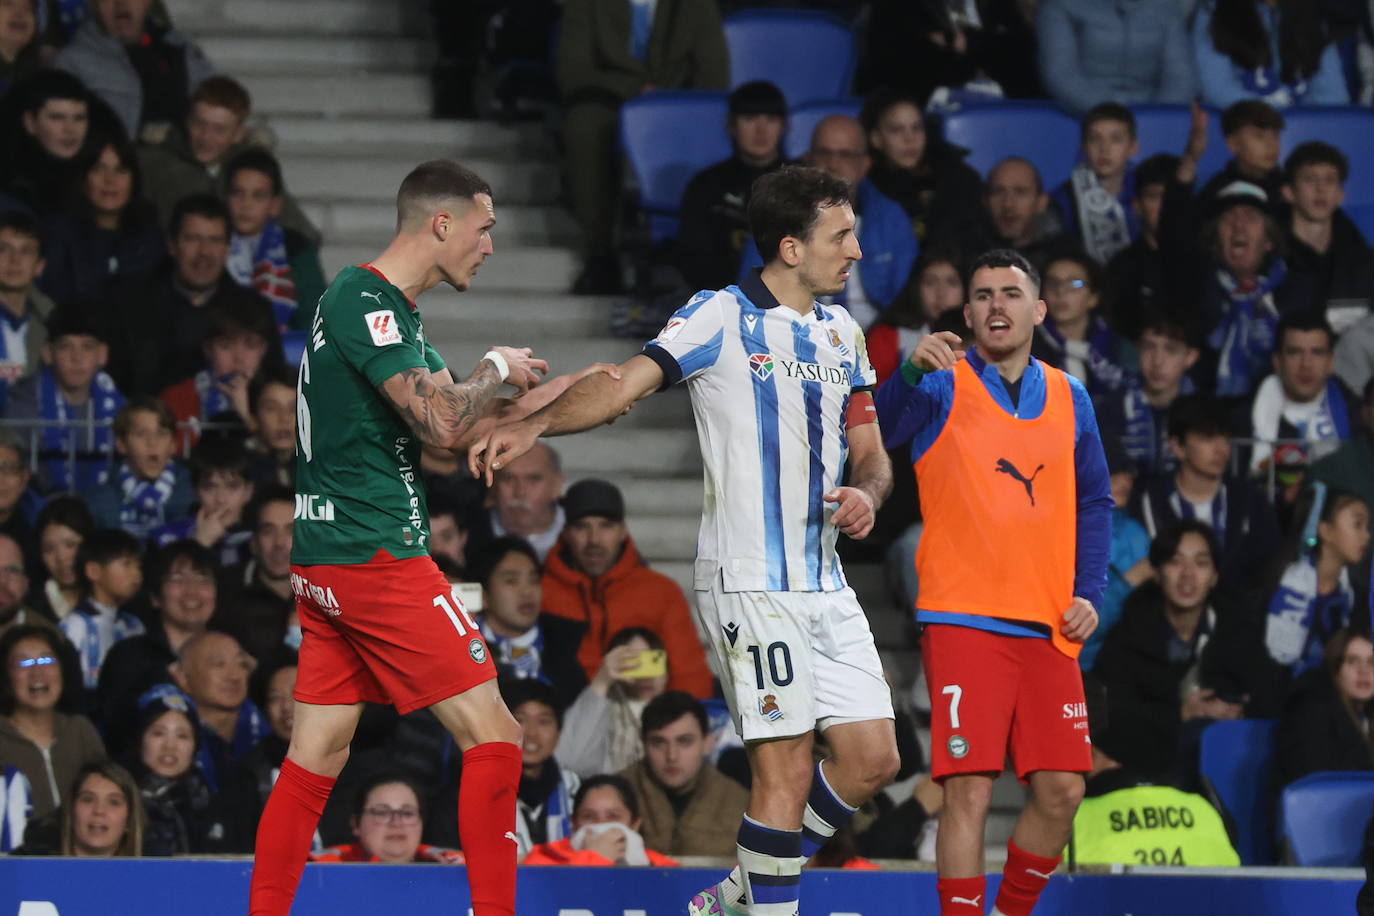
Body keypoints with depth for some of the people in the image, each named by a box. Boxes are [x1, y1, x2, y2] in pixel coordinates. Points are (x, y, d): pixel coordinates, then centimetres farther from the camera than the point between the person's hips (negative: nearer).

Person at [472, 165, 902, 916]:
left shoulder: (842, 332, 14)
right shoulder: (720, 318, -7)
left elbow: (870, 452, 19)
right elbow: (623, 385, -18)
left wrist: (866, 494, -4)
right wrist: (534, 425, -34)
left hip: (825, 585, 7)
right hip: (749, 583, -7)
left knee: (871, 757, 5)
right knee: (786, 765, -11)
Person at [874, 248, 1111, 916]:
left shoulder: (1068, 398, 14)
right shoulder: (944, 386, 1)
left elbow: (1094, 503, 21)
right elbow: (879, 430, -19)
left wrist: (1088, 593, 7)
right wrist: (912, 372, -38)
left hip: (1048, 627, 4)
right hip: (963, 619, -4)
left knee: (1061, 791, 2)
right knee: (968, 791, -11)